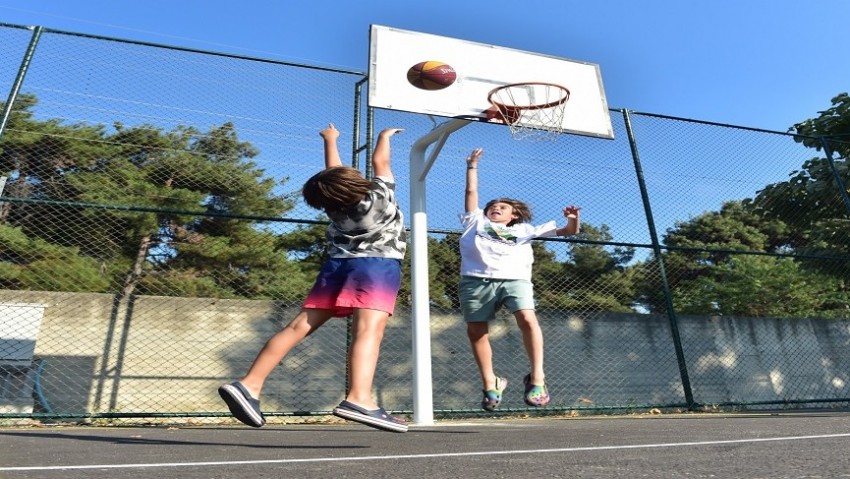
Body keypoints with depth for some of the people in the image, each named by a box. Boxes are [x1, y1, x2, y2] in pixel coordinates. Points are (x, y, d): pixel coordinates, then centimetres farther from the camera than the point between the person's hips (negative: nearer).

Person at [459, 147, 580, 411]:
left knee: (527, 319, -24)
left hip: (515, 278, -1)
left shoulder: (525, 229, 28)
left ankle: (537, 377, -14)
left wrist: (573, 219, 7)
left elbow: (569, 231, 26)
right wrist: (472, 166, 30)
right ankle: (490, 385, 11)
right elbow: (471, 191, 28)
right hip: (477, 280, 1)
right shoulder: (476, 222, 30)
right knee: (476, 332, -1)